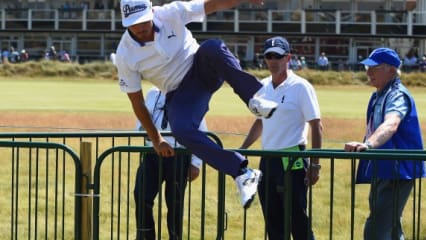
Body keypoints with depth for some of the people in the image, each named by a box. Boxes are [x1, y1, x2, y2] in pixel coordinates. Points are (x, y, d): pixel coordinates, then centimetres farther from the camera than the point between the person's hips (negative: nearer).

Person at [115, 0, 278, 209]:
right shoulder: (125, 56, -12)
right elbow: (136, 101, -5)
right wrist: (156, 140, -4)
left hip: (203, 71, 1)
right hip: (179, 95, -1)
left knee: (212, 48, -33)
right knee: (182, 130, -33)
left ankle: (254, 99, -34)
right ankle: (242, 173, -33)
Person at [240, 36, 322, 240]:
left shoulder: (301, 87, -9)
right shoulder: (263, 87, 11)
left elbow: (316, 126, -10)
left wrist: (315, 165, -14)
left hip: (292, 162, -7)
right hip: (267, 160, 7)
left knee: (299, 223, -7)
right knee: (273, 223, 11)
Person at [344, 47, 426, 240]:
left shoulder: (398, 95, -16)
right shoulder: (377, 97, 14)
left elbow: (390, 125, -36)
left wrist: (368, 144, -53)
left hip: (397, 172, -10)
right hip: (381, 172, 10)